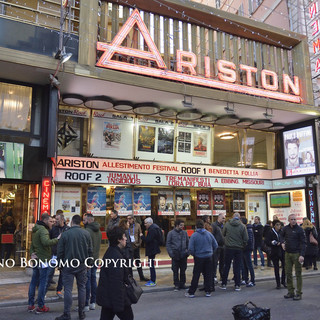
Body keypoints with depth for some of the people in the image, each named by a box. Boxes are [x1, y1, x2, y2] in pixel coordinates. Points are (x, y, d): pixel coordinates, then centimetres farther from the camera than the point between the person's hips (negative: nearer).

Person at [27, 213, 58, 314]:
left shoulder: (35, 230, 16)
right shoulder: (43, 230, -18)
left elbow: (32, 244, 18)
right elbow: (46, 242, -34)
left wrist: (32, 253, 4)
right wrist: (57, 239, -26)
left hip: (36, 259, 10)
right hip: (43, 260, -10)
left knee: (34, 281, 15)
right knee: (43, 283, -2)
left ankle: (30, 305, 22)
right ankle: (41, 307, 4)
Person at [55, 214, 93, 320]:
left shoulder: (65, 234, -8)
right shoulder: (86, 233, -1)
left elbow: (60, 251, -4)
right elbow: (90, 250, 3)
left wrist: (60, 264, 8)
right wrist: (88, 263, 14)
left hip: (68, 265, -2)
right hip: (82, 265, 2)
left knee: (68, 289, 3)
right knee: (82, 288, 11)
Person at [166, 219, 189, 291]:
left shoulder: (185, 233, 4)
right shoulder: (171, 233, -4)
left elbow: (188, 242, 10)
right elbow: (168, 244, -3)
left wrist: (188, 251, -1)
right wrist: (171, 253, -11)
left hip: (183, 255, 2)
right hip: (175, 255, -2)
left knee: (183, 270, 11)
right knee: (175, 271, 4)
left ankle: (182, 284, 24)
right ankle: (176, 285, 15)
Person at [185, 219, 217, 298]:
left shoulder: (194, 235, -10)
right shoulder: (209, 234, 0)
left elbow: (191, 249, -13)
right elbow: (215, 245, 5)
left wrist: (194, 254, 6)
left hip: (199, 258, -2)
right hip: (209, 257, 2)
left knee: (196, 276, 4)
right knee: (208, 275, 11)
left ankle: (191, 292, 9)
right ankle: (208, 291, 17)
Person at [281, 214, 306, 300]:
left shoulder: (299, 229, -8)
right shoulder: (285, 228, 6)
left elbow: (303, 243, -10)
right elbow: (282, 236, 25)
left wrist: (302, 255, -18)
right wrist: (282, 242, 4)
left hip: (296, 254, -5)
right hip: (287, 253, 5)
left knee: (298, 274, 2)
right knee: (288, 273, 8)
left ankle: (299, 293, 9)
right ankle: (290, 292, 18)